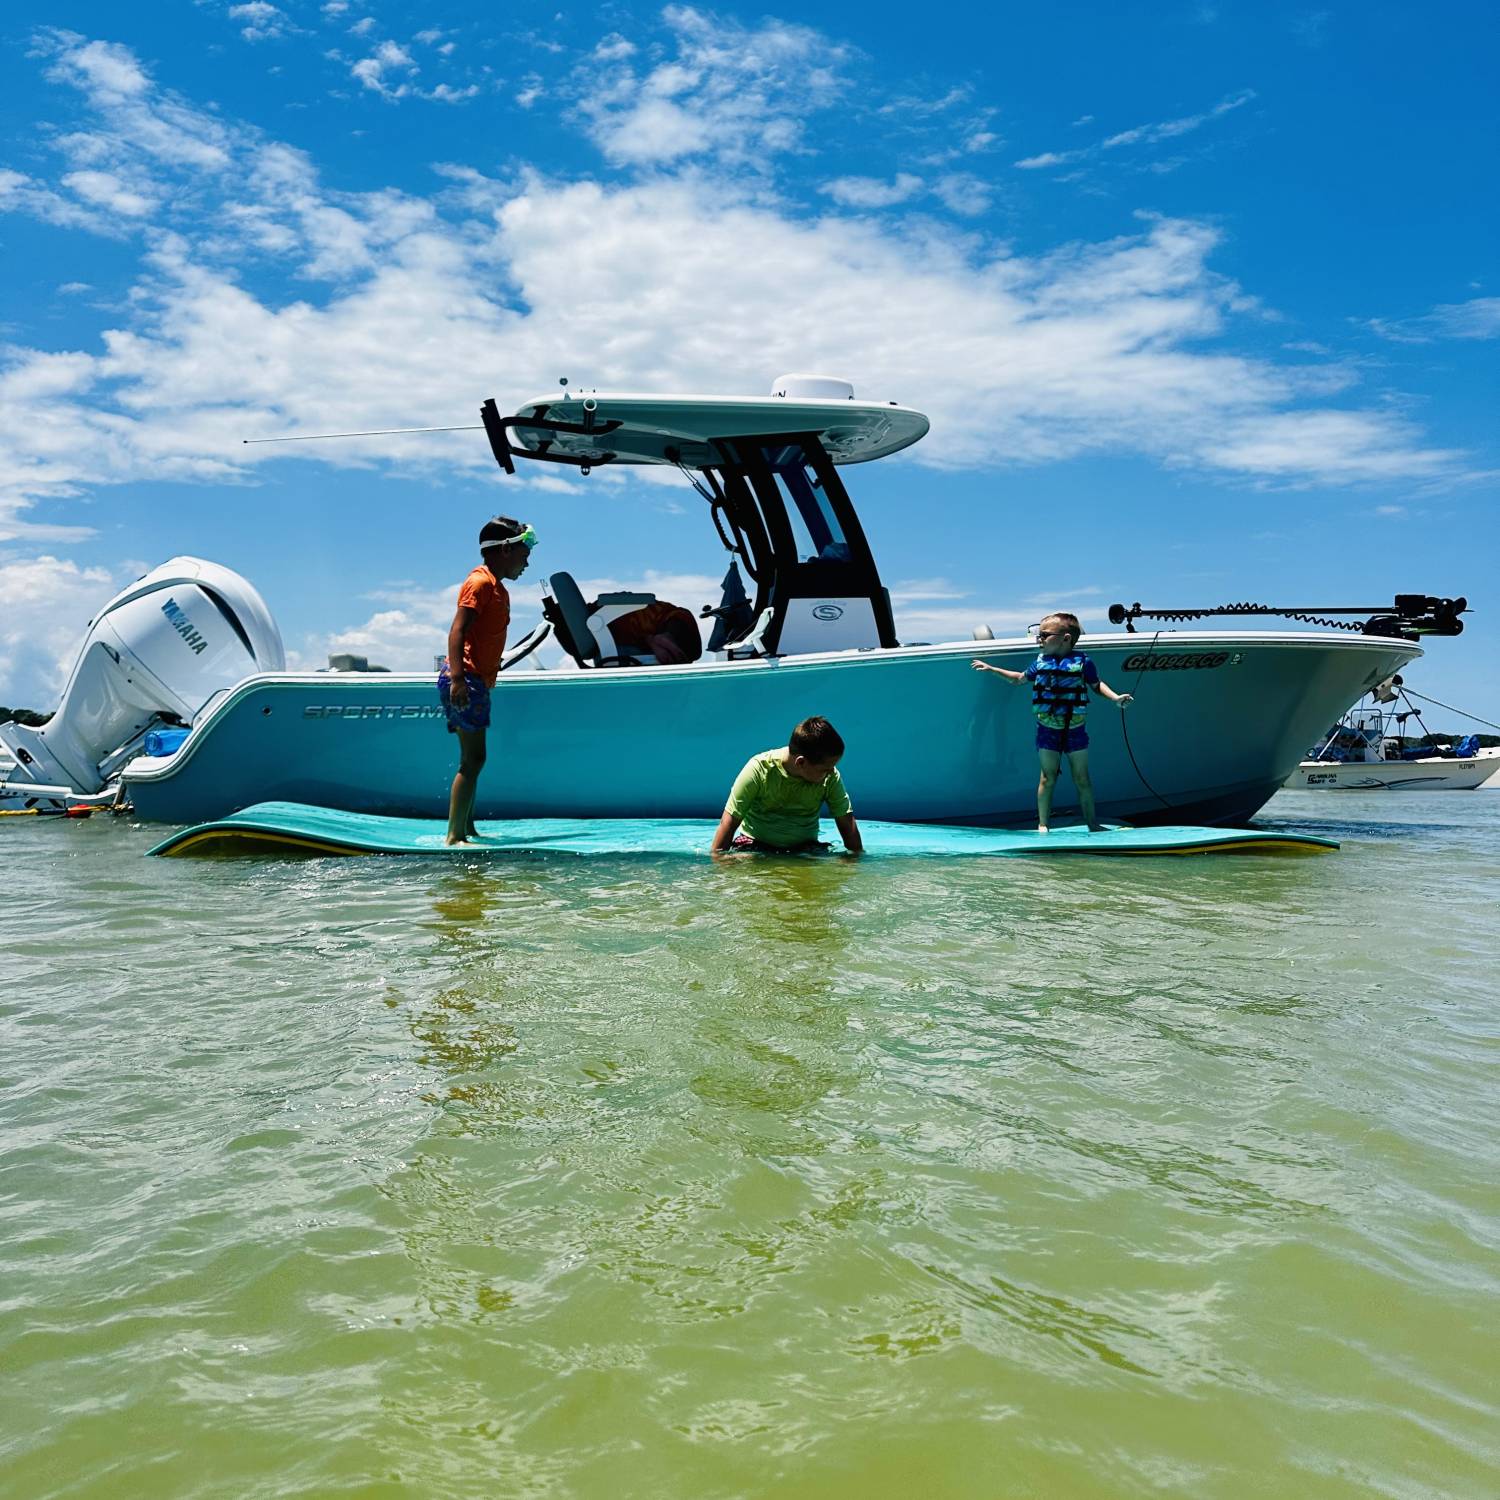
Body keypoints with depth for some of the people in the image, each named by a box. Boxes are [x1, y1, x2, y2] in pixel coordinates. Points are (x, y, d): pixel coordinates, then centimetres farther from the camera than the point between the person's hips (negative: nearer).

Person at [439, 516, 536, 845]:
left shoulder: (496, 587, 20)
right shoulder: (481, 582, -9)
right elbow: (457, 630, -20)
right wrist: (457, 677, -30)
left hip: (476, 682, 10)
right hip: (465, 679, -10)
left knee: (473, 760, 13)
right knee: (473, 760, -12)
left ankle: (467, 830, 19)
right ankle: (454, 836, -11)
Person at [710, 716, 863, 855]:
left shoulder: (830, 776, -12)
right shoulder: (759, 770, -20)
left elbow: (847, 823, -3)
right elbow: (729, 822, -17)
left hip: (804, 847, 2)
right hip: (755, 843, -2)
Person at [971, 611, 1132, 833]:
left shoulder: (1082, 661, -7)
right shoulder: (1040, 661, 2)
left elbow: (1096, 685, 5)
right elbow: (1019, 678, 18)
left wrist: (1115, 698, -10)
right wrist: (990, 668, 16)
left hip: (1075, 731, -1)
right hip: (1047, 731, 1)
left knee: (1082, 779, 6)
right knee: (1048, 779, 3)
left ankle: (1092, 823, 16)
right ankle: (1043, 824, 10)